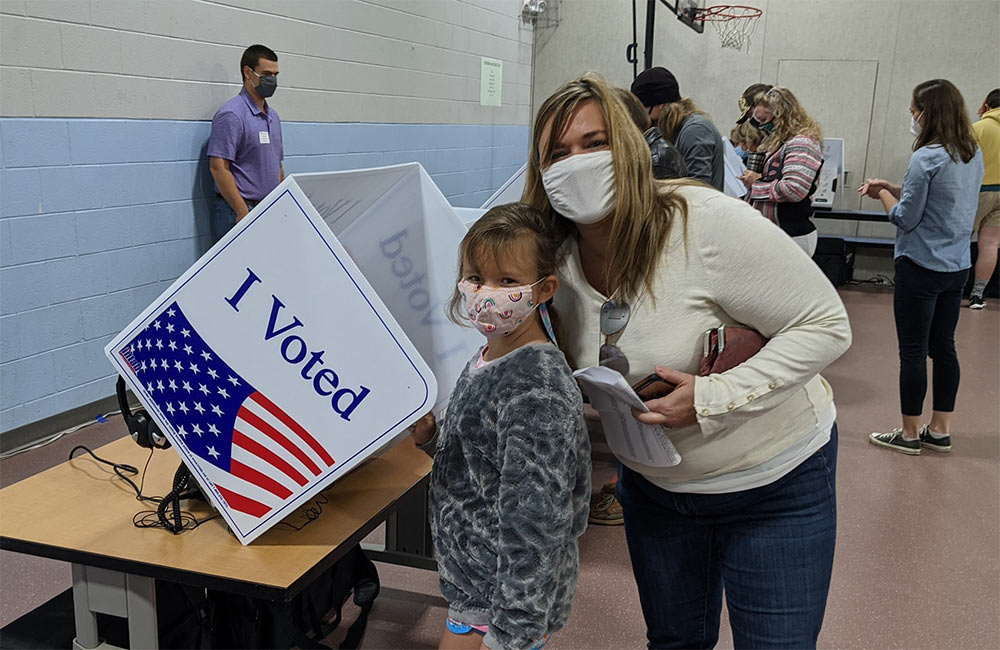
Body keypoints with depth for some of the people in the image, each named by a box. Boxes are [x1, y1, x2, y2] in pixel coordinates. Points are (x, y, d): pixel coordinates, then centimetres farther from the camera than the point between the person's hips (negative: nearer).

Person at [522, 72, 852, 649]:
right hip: (654, 485, 5)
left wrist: (714, 399, -32)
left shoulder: (706, 222, -27)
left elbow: (827, 326, -22)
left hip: (775, 483, -4)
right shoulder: (556, 261, -8)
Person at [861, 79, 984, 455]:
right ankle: (940, 431, 24)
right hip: (957, 268, 8)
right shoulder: (973, 155, 7)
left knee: (912, 352, 2)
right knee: (943, 347, 15)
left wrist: (884, 194, 3)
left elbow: (905, 218, -15)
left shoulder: (926, 158, -19)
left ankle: (910, 435, 13)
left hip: (920, 268, -8)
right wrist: (892, 188, 8)